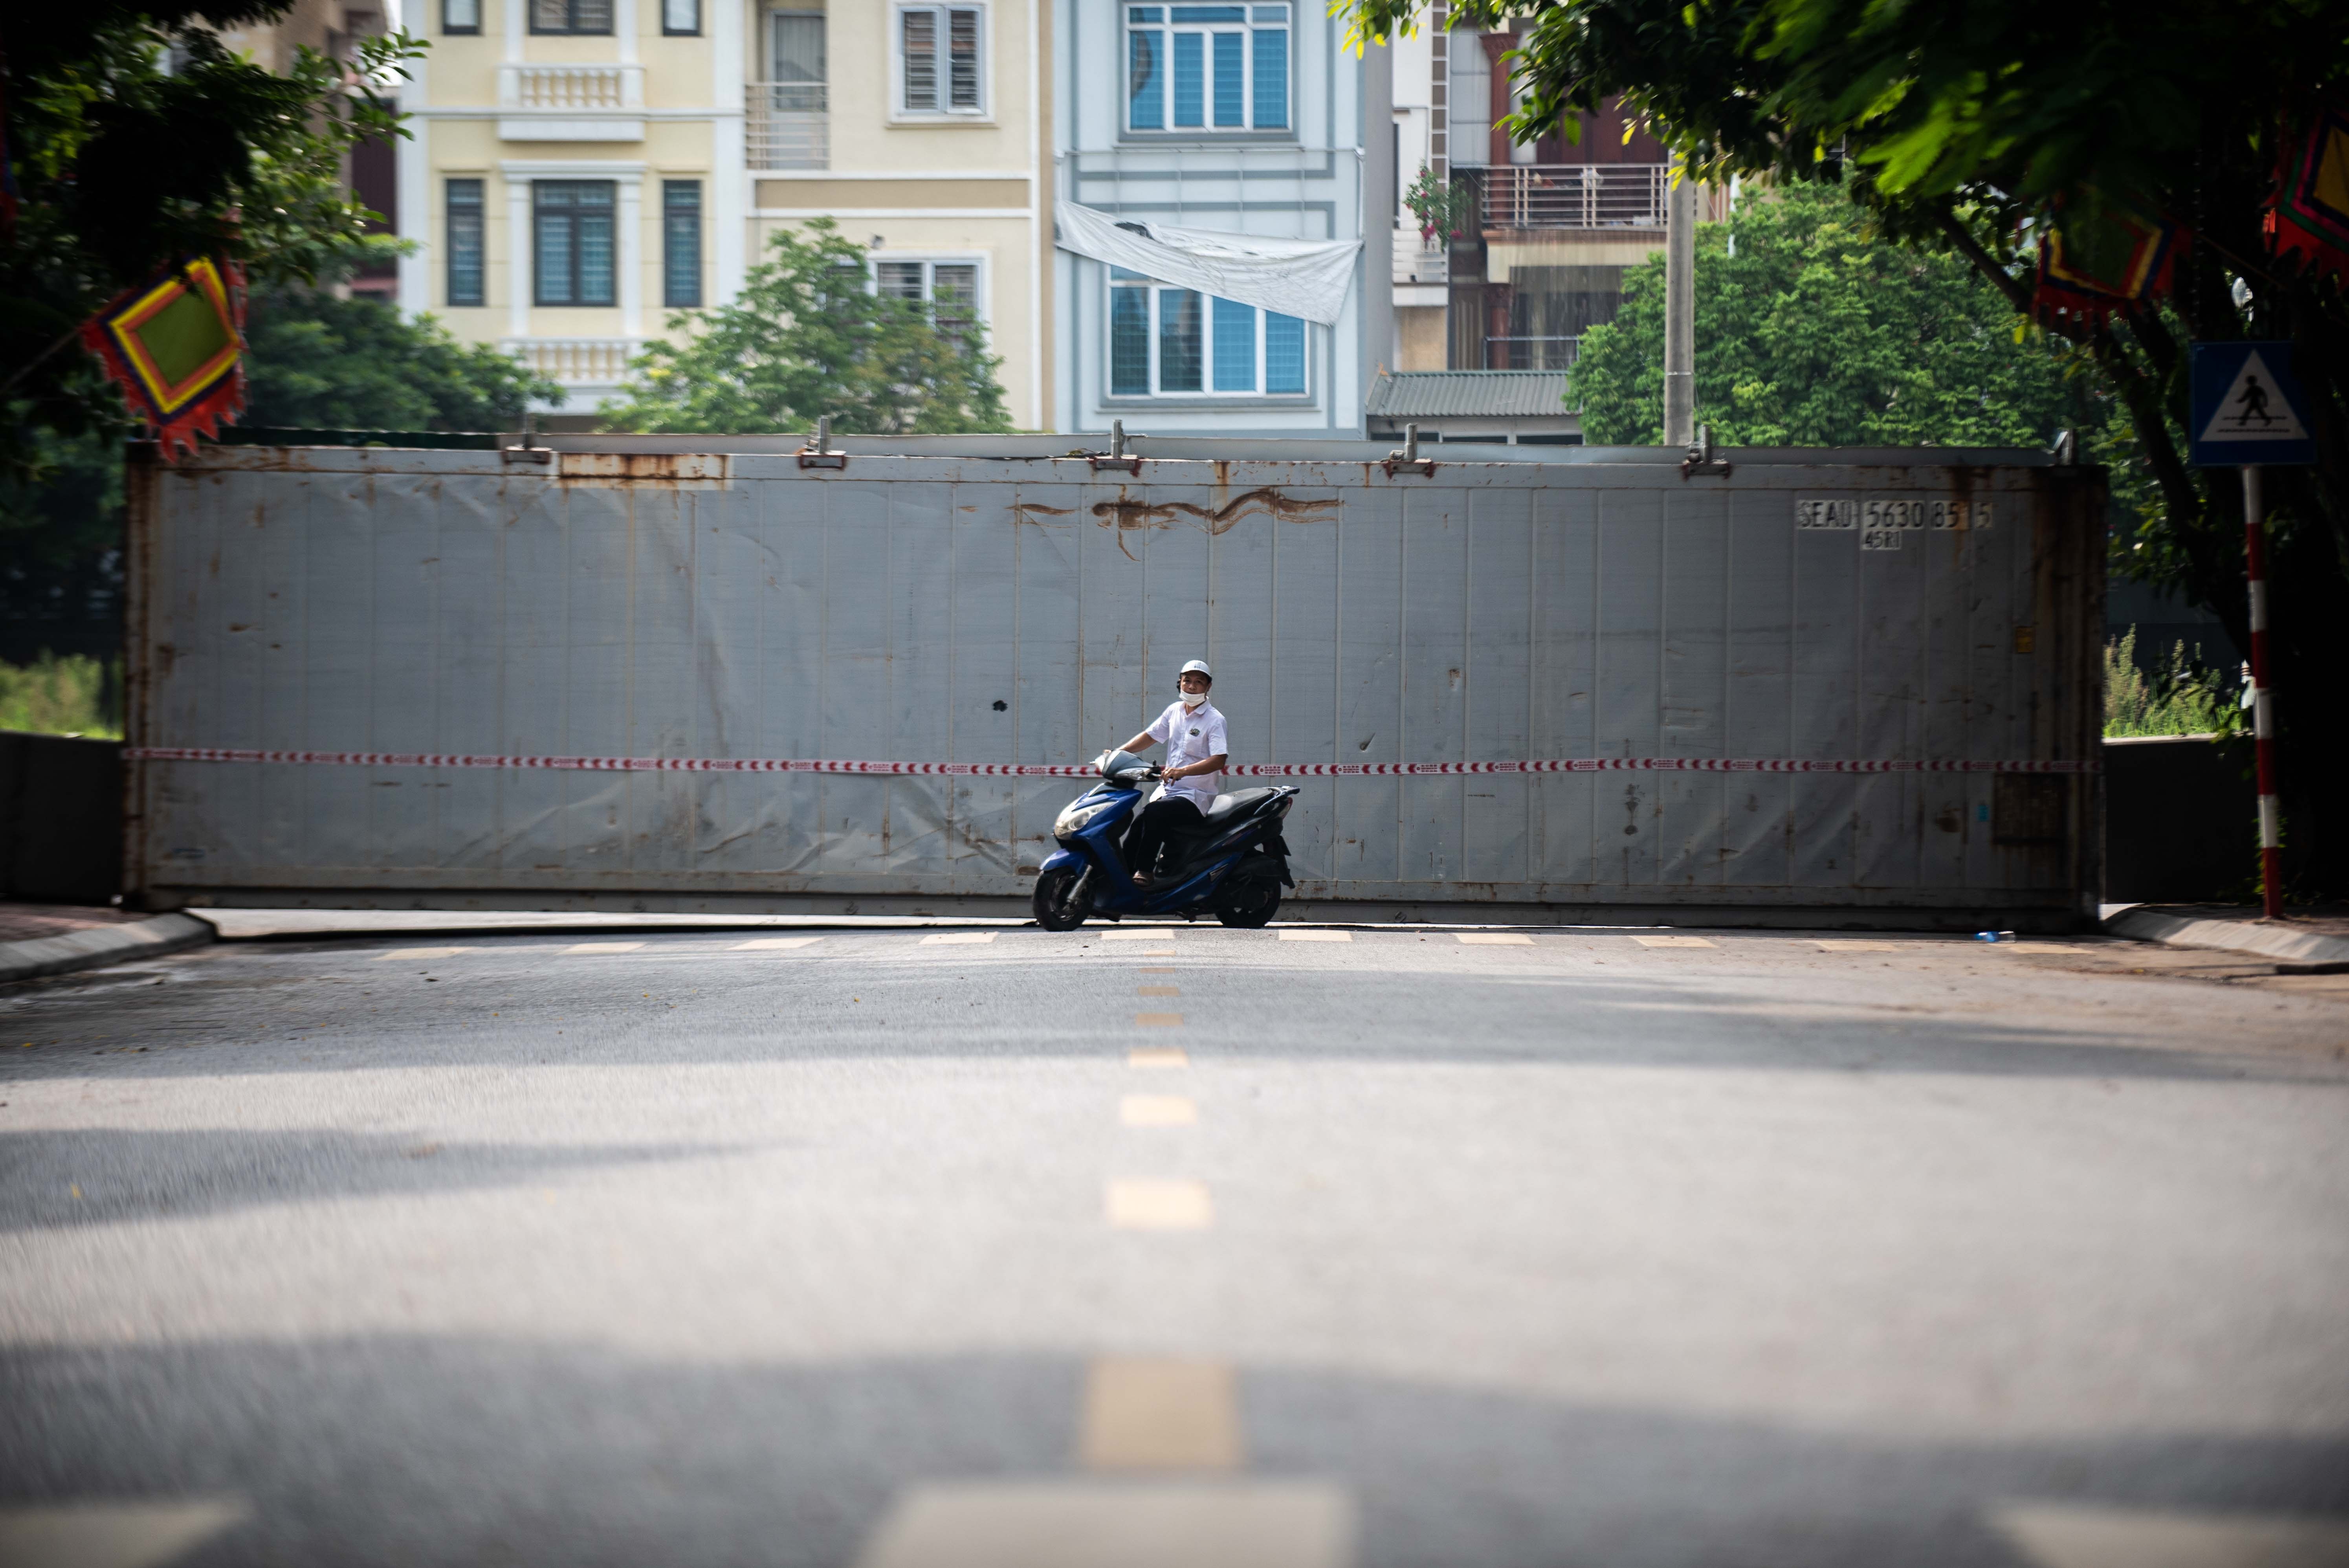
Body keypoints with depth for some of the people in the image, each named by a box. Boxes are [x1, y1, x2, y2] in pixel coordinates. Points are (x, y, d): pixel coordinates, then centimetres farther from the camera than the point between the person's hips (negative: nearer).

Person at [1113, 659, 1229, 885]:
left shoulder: (1215, 720, -8)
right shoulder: (1174, 711, 12)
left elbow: (1219, 759, -22)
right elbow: (1150, 736, 21)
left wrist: (1183, 771, -35)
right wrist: (1118, 753, 6)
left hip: (1195, 798, -6)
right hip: (1168, 790, 6)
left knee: (1154, 812, -32)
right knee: (1137, 827, -18)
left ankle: (1144, 870, -27)